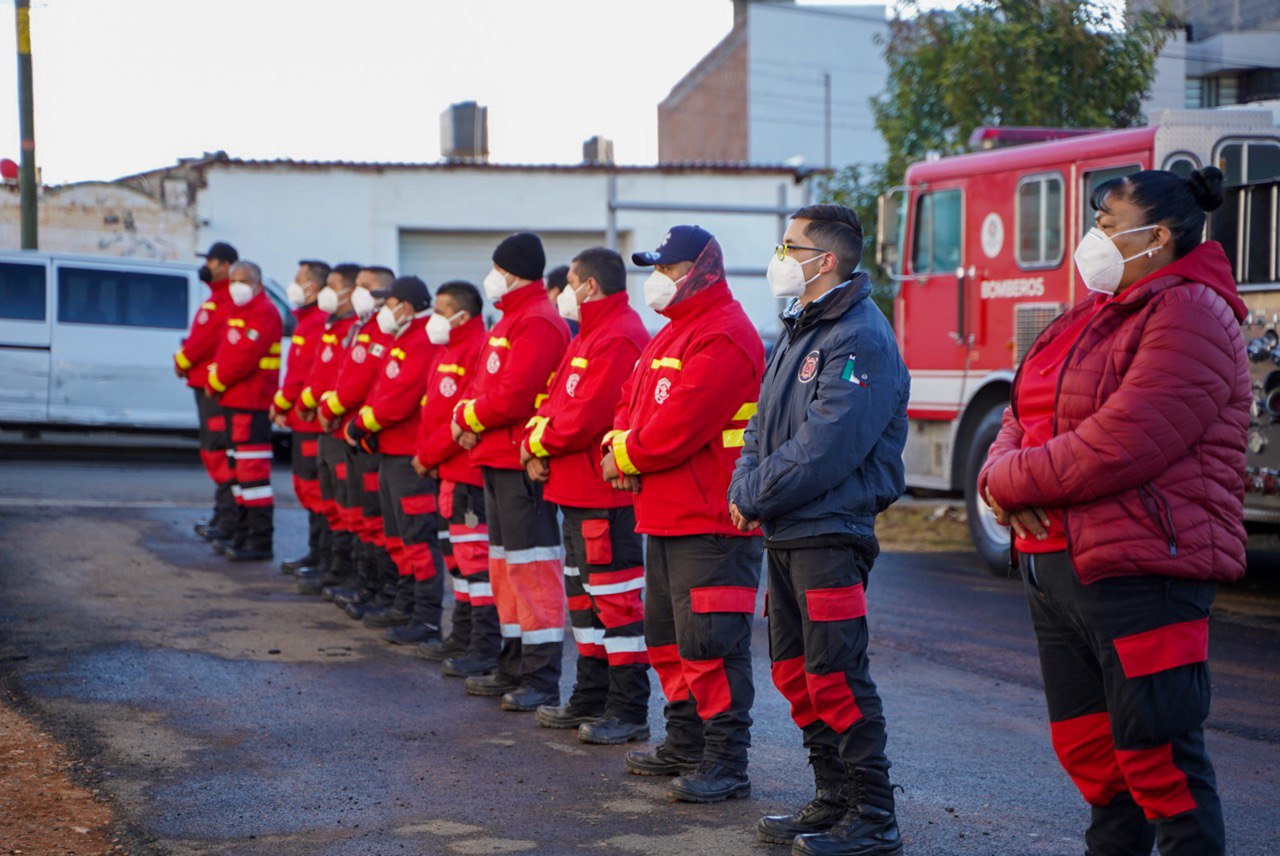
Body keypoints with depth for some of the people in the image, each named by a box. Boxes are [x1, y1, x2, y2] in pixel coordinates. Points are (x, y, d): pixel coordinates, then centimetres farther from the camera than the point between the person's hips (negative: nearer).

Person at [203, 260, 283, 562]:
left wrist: (216, 381, -12)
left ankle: (260, 542, -11)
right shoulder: (238, 312, 20)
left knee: (253, 470, -12)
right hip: (234, 401, 11)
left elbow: (246, 356, -21)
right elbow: (226, 352, 24)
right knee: (238, 469, 17)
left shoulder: (264, 313, -13)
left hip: (251, 404, -11)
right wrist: (214, 377, 6)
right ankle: (243, 534, 26)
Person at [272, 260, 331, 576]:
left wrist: (280, 405, -9)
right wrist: (282, 404, 12)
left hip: (312, 421, -11)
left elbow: (306, 374, -20)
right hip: (303, 420, 11)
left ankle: (323, 558, -3)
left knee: (315, 489, -7)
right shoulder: (308, 320, 16)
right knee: (305, 486, 15)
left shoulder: (318, 323, -17)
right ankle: (317, 553, 22)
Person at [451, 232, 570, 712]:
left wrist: (469, 418, -9)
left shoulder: (537, 323, -15)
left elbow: (514, 396, -23)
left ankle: (542, 680, -6)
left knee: (531, 564, -9)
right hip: (498, 458, 11)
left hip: (521, 463, -11)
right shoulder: (513, 320, 18)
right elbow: (488, 386, 20)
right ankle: (514, 667, 26)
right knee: (505, 563, 16)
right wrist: (467, 418, 1)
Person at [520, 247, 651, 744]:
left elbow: (585, 418, -23)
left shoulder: (618, 339, -17)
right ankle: (591, 700, 27)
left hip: (605, 495, -11)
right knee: (584, 592, 17)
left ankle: (629, 712, -1)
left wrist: (537, 443, -8)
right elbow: (559, 401, 17)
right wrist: (536, 444, -1)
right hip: (578, 491, 11)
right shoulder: (593, 335, 18)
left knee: (615, 597, -6)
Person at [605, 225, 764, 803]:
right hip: (664, 516, 11)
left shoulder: (724, 337, -16)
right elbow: (632, 401, 18)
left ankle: (726, 762, -3)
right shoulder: (671, 334, 19)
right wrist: (618, 448, -3)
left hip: (710, 522, -11)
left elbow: (681, 424, -23)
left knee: (709, 642, -9)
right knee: (666, 633, 18)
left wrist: (627, 457, -9)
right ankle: (685, 743, 30)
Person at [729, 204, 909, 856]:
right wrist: (744, 489, 1)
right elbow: (764, 423, 18)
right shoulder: (798, 332, 16)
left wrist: (755, 499, -13)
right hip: (786, 533, 10)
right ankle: (834, 801, 25)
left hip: (829, 534, -10)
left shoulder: (860, 339, -15)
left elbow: (823, 449, -22)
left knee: (835, 675, -8)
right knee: (795, 669, 14)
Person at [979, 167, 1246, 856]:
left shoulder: (1189, 316, -12)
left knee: (1157, 754, -6)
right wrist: (1001, 475, -6)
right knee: (1087, 747, 16)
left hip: (1141, 578, -9)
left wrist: (1013, 482, -12)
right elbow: (1023, 418, 17)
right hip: (1053, 562, 9)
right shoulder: (1088, 319, 18)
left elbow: (1120, 445, -22)